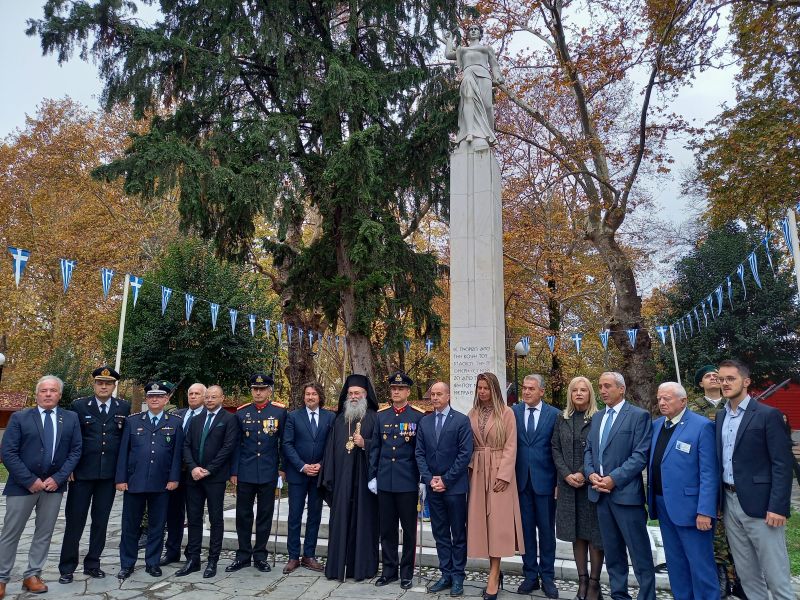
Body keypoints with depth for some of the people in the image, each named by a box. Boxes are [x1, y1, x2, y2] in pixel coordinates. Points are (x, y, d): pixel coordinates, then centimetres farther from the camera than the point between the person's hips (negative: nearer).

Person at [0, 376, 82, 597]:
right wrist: (30, 480, -13)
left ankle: (32, 576, 23)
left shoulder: (71, 418, 3)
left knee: (44, 533, 10)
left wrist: (57, 478, -9)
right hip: (23, 485, -2)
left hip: (54, 484, 2)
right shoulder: (19, 417, -2)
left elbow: (75, 451, 2)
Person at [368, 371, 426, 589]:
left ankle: (407, 573, 22)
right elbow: (375, 448, 9)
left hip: (408, 482, -3)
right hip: (384, 481, 3)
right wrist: (373, 476, 5)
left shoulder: (418, 416, -3)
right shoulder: (381, 416, 7)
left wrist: (423, 480, -5)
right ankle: (389, 570, 26)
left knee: (409, 529, 8)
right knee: (386, 528, 12)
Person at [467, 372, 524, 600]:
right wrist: (470, 468, -2)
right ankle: (496, 571, 19)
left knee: (497, 519, -3)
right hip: (478, 471, 4)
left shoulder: (506, 413, -4)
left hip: (500, 471, -4)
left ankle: (493, 577, 1)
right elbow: (468, 444, 8)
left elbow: (510, 446, -7)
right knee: (481, 519, 6)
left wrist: (503, 475, -13)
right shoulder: (472, 414, 8)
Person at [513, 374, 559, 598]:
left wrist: (559, 481, -4)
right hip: (521, 480, 1)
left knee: (546, 530, 10)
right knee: (526, 529, 11)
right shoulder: (513, 412, 0)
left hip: (545, 480, -1)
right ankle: (530, 575, 24)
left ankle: (547, 577, 25)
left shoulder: (554, 414, -3)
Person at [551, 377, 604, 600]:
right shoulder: (562, 419, 8)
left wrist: (583, 474, -14)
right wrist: (567, 475, -7)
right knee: (576, 533, 10)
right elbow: (556, 449, 5)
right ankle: (582, 579, 19)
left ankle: (594, 582, 13)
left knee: (594, 533, 2)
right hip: (568, 484, 4)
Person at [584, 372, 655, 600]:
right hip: (601, 493, 6)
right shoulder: (597, 417, 14)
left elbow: (640, 455, -13)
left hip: (626, 492, -6)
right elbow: (588, 450, 16)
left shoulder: (639, 415, -6)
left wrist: (614, 479, -18)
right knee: (612, 551, 15)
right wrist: (591, 474, -3)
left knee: (639, 551, 2)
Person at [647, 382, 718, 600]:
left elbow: (709, 474, -14)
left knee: (700, 563, 3)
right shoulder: (656, 425, 9)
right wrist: (652, 499, 7)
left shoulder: (702, 426, -11)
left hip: (689, 506, -6)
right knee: (675, 562, 17)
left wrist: (705, 511, -18)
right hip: (663, 504, 7)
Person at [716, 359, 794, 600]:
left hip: (759, 504, -6)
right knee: (746, 573, 15)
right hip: (729, 503, 6)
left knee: (775, 575, 3)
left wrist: (778, 507, -17)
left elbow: (782, 464, -12)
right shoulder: (721, 418, 11)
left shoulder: (768, 414, -8)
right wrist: (718, 501, 9)